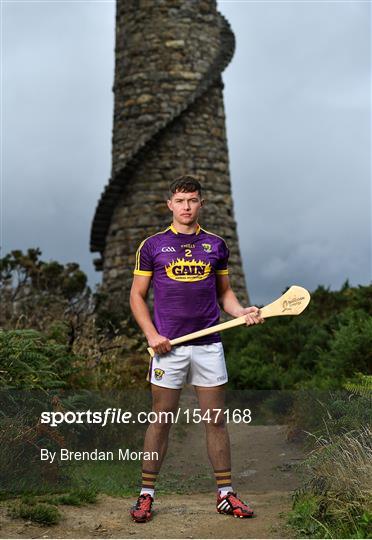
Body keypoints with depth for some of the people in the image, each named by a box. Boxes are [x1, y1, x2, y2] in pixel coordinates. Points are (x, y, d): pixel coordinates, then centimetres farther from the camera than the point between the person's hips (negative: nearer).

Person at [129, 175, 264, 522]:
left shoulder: (216, 245, 9)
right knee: (161, 421, 4)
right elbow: (137, 295, 5)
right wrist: (151, 334, -8)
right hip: (168, 347, -2)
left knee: (216, 421, 6)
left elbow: (224, 292, 15)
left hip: (209, 346, 2)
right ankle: (146, 494, 15)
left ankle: (225, 494, 16)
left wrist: (243, 312, -5)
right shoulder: (152, 246, 3)